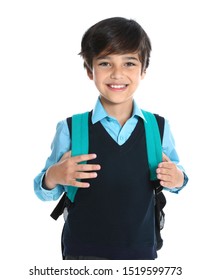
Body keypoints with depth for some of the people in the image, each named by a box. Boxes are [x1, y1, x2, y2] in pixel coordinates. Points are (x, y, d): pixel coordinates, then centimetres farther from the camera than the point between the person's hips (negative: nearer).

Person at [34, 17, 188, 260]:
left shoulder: (159, 126, -6)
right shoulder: (71, 128, -11)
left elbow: (175, 173, 9)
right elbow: (45, 191, -2)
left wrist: (177, 180, -13)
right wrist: (53, 177, -23)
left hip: (142, 250, 2)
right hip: (83, 252, -1)